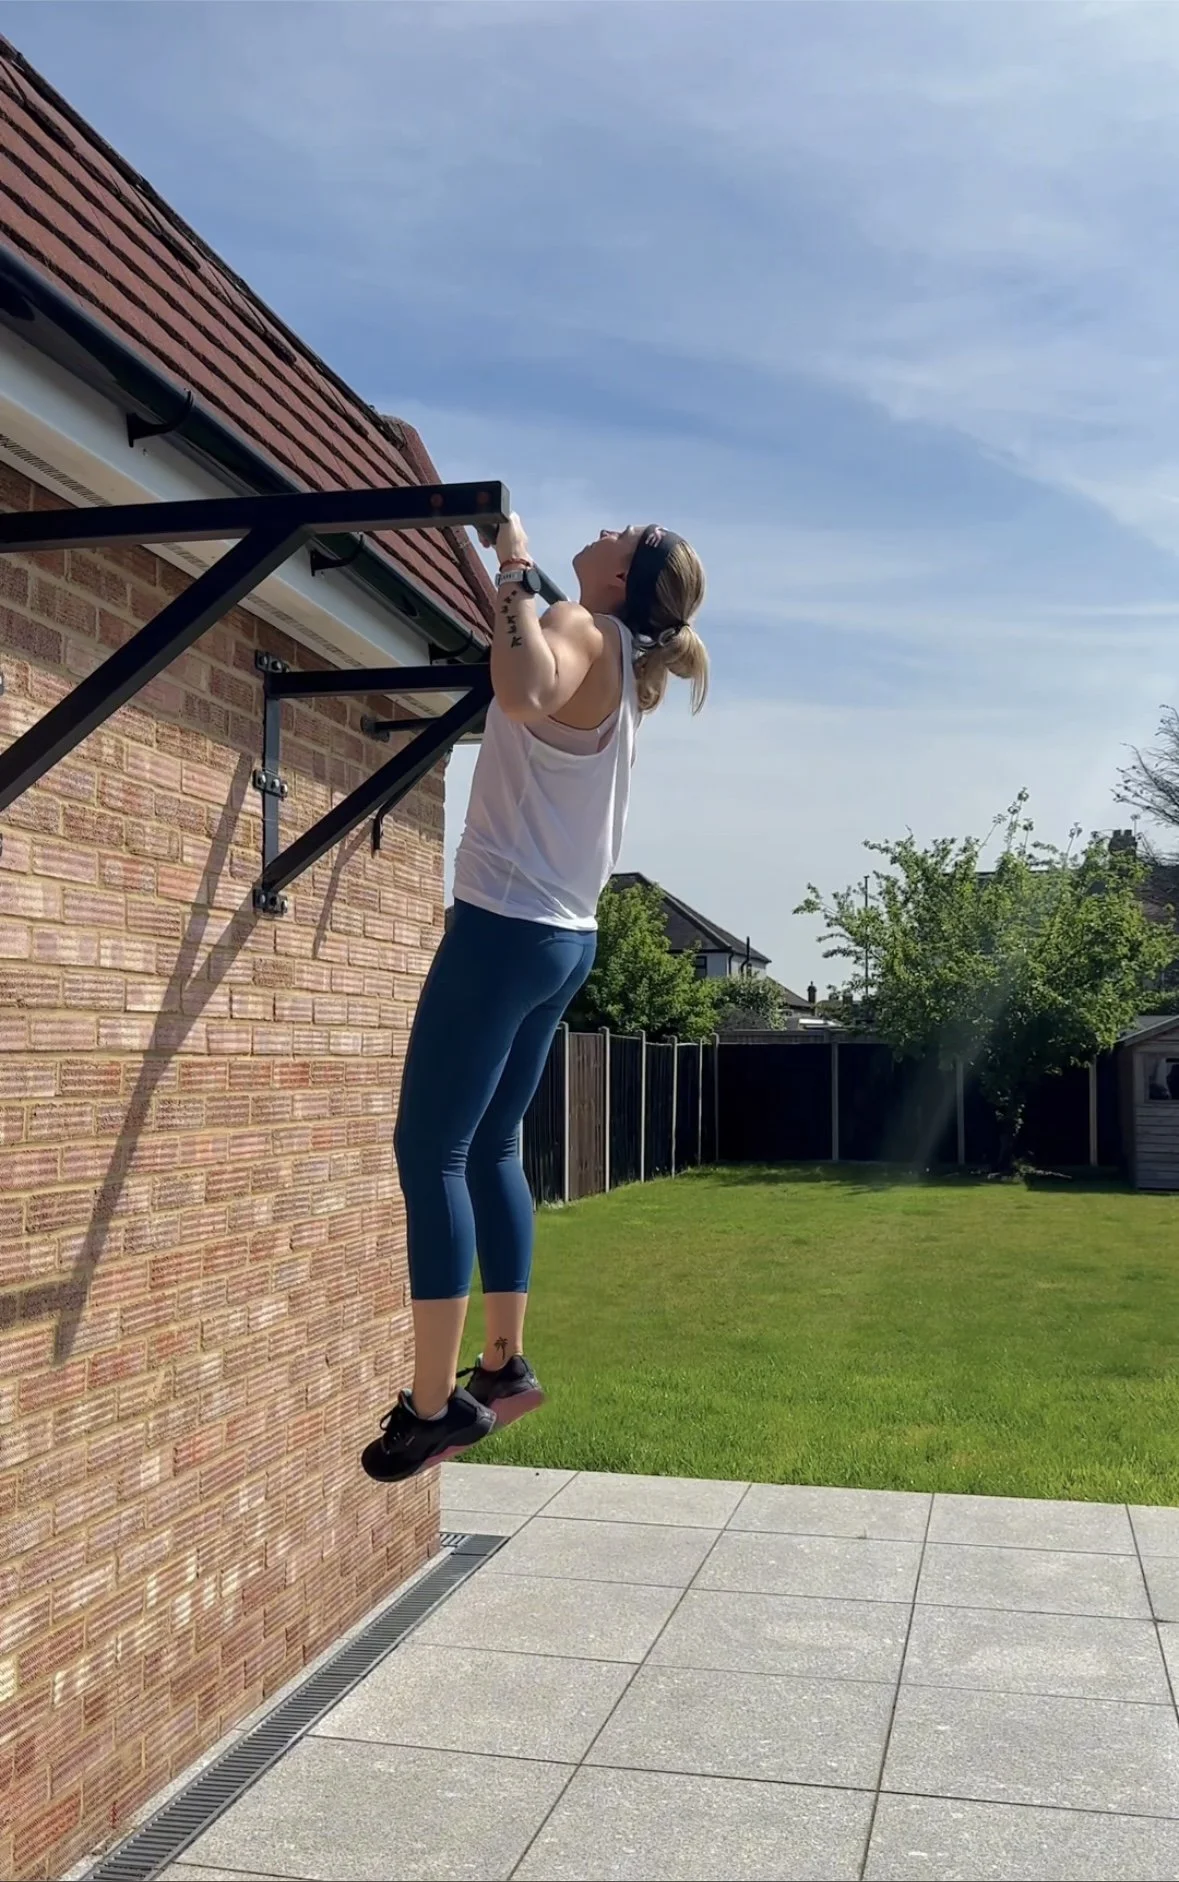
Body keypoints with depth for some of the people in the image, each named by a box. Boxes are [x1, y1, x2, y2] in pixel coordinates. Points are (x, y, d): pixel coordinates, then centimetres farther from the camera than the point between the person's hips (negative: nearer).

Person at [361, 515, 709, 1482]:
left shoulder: (584, 630, -13)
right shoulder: (623, 665, 15)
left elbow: (524, 691, -38)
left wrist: (517, 573, -24)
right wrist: (519, 580, 31)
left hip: (509, 927, -10)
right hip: (563, 936, 10)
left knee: (429, 1153, -6)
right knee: (488, 1148, 16)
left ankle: (433, 1403, -4)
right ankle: (505, 1365, 23)